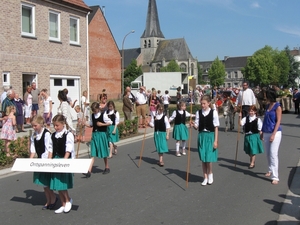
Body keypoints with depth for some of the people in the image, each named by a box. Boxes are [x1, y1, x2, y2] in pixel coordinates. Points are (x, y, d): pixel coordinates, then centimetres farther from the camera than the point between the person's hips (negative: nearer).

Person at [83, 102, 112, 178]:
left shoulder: (103, 115, -7)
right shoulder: (92, 116, 8)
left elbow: (110, 122, -6)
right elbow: (91, 125, 16)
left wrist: (102, 124, -16)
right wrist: (85, 124, -2)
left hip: (102, 134, -4)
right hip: (94, 134, 4)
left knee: (103, 152, 8)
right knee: (93, 154, -1)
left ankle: (107, 167, 26)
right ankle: (89, 171, -7)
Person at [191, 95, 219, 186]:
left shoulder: (213, 112, -7)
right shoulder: (198, 112, 2)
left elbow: (216, 127, -6)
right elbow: (197, 126, 4)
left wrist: (216, 141, -8)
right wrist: (193, 125, -20)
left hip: (210, 136, -3)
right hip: (201, 136, 3)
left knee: (209, 158, -4)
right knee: (203, 158, 7)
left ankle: (210, 174, 23)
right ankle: (205, 177, 21)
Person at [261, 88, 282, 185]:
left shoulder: (277, 107, -10)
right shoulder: (268, 106, 12)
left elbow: (278, 121, -13)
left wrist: (273, 134, -19)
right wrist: (262, 132, 17)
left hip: (275, 132, -7)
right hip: (266, 133, 7)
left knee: (273, 154, -11)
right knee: (268, 153, 14)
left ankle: (275, 177, -8)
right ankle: (270, 170, 31)